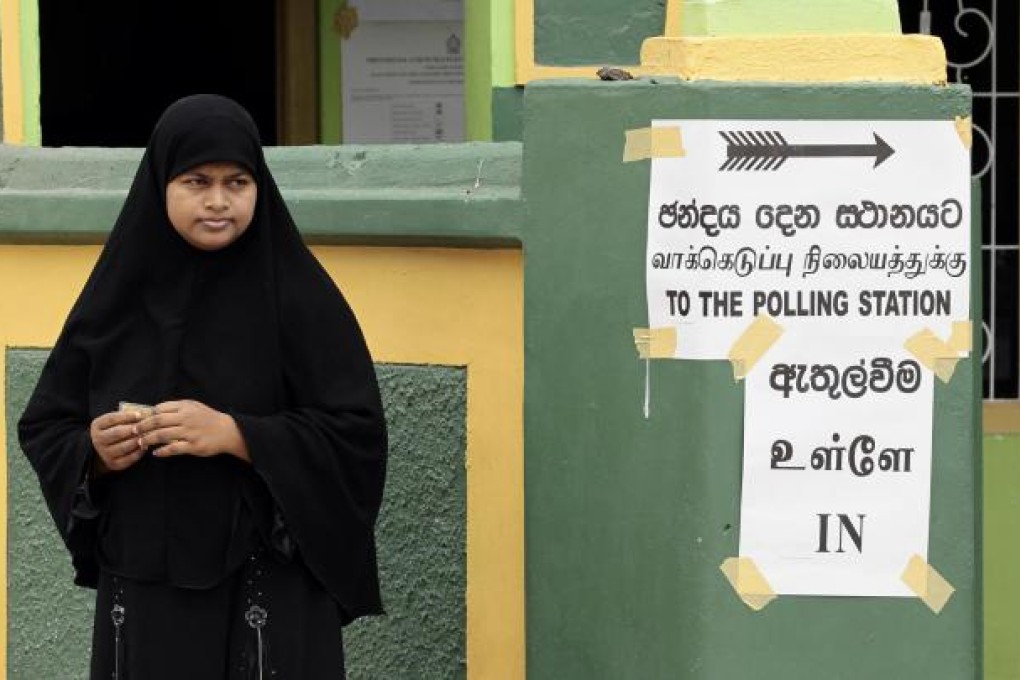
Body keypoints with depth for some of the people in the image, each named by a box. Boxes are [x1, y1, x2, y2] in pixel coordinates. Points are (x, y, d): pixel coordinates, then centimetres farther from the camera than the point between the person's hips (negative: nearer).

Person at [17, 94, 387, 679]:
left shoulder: (297, 295, -5)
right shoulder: (120, 292, 5)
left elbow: (357, 435, -10)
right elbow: (45, 428, 10)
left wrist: (233, 434, -20)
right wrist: (94, 450, -11)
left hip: (268, 597, -3)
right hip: (144, 595, 3)